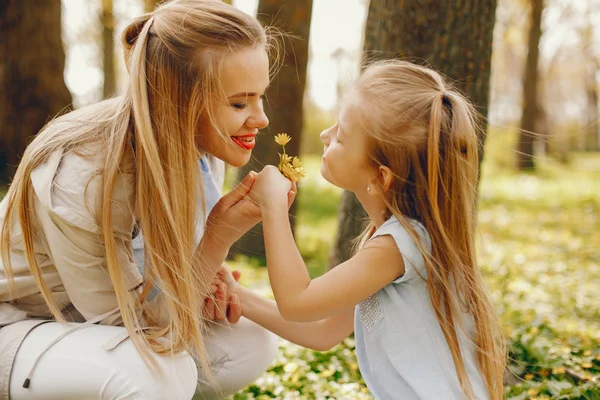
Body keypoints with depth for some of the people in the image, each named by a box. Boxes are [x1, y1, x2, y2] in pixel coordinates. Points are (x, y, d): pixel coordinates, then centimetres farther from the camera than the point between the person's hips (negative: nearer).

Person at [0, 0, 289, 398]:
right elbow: (139, 324, -25)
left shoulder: (203, 144, -13)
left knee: (253, 344, -10)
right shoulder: (80, 175, -34)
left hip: (100, 316, 7)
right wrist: (219, 238, -32)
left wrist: (203, 280, -17)